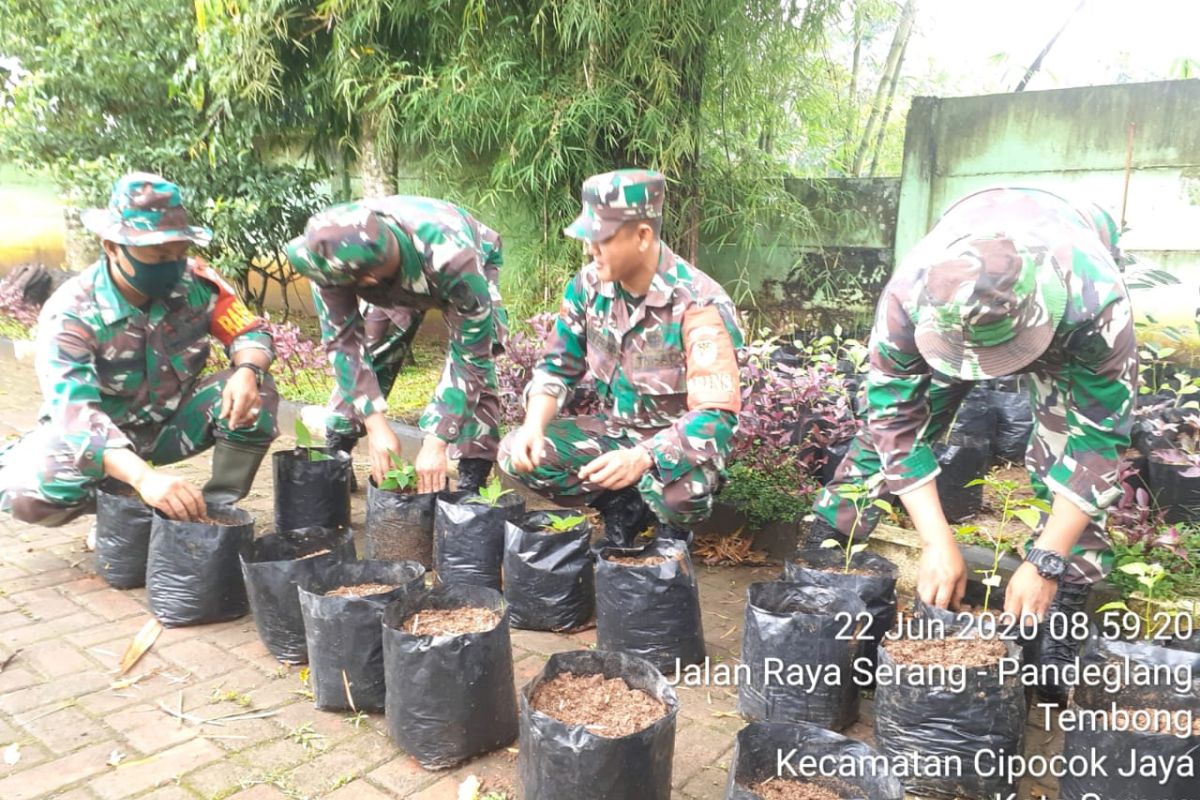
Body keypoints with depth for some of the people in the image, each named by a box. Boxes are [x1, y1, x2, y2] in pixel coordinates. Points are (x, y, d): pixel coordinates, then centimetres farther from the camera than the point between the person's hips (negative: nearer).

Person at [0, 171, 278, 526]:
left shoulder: (196, 282, -17)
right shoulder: (71, 314, -27)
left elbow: (251, 332, -10)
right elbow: (74, 412, -39)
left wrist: (247, 371, -38)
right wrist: (143, 477, -58)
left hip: (174, 420, 3)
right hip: (103, 434, -2)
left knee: (254, 391, -23)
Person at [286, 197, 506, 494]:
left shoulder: (451, 257, -47)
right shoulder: (334, 258, -35)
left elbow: (471, 355, -39)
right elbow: (342, 341, -26)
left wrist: (435, 442, -39)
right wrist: (375, 425, -33)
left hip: (475, 264, -3)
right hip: (393, 279, 4)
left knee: (475, 363, -24)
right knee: (364, 356, -6)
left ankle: (473, 479, -15)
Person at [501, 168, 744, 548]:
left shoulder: (700, 304, -25)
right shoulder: (589, 284, -8)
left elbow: (715, 415, -29)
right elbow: (557, 367, 2)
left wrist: (642, 458, -45)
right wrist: (534, 426, -18)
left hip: (678, 442, -5)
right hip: (614, 430, 5)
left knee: (681, 489, -39)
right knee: (517, 453, -14)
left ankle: (673, 523, 0)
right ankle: (624, 506, 2)